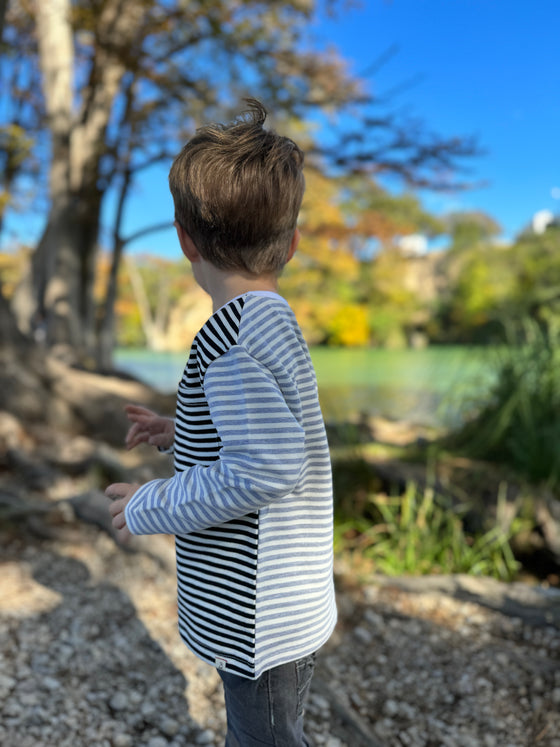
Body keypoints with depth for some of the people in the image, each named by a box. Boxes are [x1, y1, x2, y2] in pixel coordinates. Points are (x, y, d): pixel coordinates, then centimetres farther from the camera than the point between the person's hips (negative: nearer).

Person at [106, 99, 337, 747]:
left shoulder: (230, 334, -25)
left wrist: (149, 507, -19)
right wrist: (182, 436, 12)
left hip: (260, 620, -9)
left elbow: (267, 469, -32)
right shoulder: (275, 321, 4)